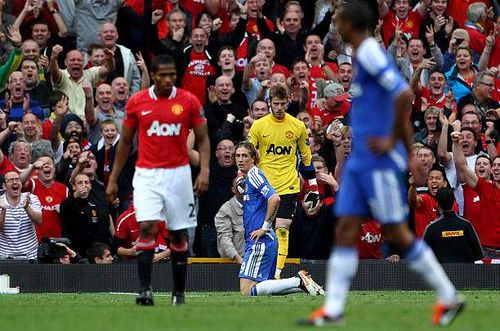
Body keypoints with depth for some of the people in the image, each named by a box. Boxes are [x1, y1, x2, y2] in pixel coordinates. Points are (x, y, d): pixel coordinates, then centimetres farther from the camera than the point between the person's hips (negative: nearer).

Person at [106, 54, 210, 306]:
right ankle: (145, 289, -18)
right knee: (146, 227, -17)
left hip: (178, 174, 1)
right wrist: (113, 179, 8)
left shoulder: (189, 101, -1)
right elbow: (125, 142, 10)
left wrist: (204, 170, -13)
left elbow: (203, 139, 2)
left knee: (179, 234, 6)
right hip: (147, 174, -1)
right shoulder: (136, 102, 1)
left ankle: (179, 292, 16)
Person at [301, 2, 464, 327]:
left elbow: (404, 95, -25)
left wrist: (392, 141, -18)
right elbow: (402, 101, 22)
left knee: (397, 234, -4)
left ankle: (449, 297, 6)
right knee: (345, 230, 3)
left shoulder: (371, 54, -14)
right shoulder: (366, 54, 16)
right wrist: (410, 153, 22)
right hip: (360, 162, 10)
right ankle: (333, 309, 2)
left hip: (379, 163, -10)